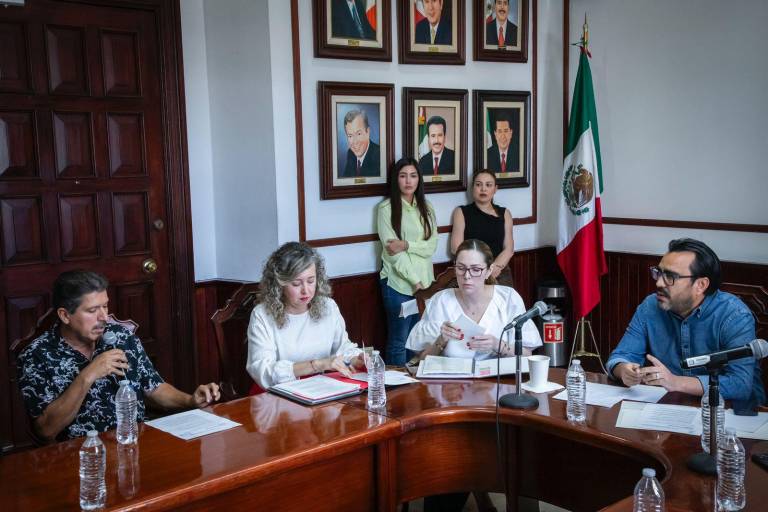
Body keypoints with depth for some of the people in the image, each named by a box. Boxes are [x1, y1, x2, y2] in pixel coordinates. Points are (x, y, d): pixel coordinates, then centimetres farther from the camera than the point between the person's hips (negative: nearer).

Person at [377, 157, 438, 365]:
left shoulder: (426, 208, 11)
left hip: (425, 282, 5)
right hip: (399, 283, -4)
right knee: (399, 341, 2)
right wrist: (415, 281, -15)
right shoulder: (386, 208, -5)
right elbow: (392, 251, -11)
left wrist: (406, 245, -16)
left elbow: (432, 245, 1)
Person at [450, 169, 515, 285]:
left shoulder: (504, 214, 13)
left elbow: (509, 249, 7)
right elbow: (456, 248, -2)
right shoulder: (461, 212, 6)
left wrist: (495, 268, -12)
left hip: (500, 272, 2)